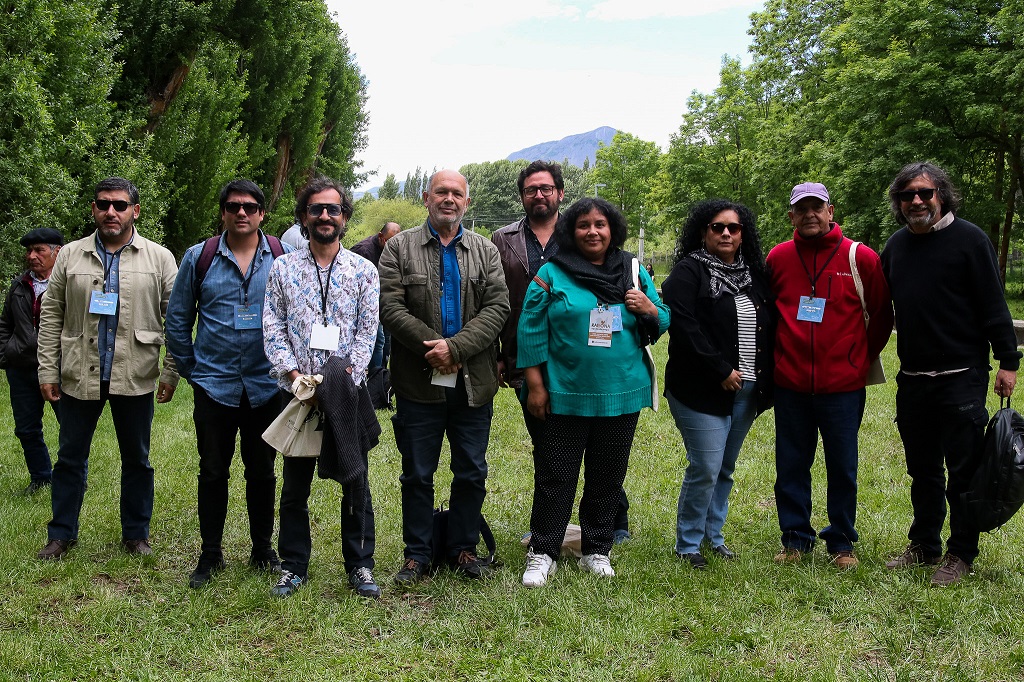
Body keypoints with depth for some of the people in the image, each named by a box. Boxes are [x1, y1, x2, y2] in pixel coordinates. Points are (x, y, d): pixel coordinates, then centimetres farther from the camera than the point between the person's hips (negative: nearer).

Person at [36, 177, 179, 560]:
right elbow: (51, 315, 6)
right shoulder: (70, 256, 5)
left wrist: (171, 373, -5)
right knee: (70, 456, 10)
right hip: (79, 375, 1)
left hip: (135, 377, -1)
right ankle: (62, 534, 24)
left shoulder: (159, 258, 0)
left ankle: (136, 533, 23)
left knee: (137, 458, 9)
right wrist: (48, 370, 1)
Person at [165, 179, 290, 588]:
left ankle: (263, 550, 24)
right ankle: (210, 555, 20)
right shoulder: (199, 258, 2)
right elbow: (177, 319, 8)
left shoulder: (283, 259, 0)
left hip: (266, 386, 0)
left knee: (262, 472, 10)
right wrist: (190, 370, 6)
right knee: (212, 472, 7)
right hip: (214, 386, 0)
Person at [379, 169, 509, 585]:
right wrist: (433, 348, -17)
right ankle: (417, 554, 19)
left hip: (474, 382, 2)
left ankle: (464, 550, 25)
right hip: (418, 383, -2)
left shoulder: (486, 251, 9)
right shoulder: (399, 247, 3)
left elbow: (497, 307, -3)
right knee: (417, 474, 7)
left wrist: (456, 347, -16)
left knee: (472, 473, 10)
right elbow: (390, 306, -7)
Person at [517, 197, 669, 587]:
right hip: (566, 394, -3)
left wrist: (649, 309, -10)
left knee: (607, 477, 12)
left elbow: (663, 324, 13)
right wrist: (535, 384, -6)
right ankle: (542, 554, 14)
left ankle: (596, 551, 27)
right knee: (555, 476, 2)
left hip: (621, 395, 3)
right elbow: (532, 329, -3)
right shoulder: (552, 274, -2)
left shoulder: (634, 273, 7)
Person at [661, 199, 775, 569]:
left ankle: (713, 534, 29)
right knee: (705, 469, -7)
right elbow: (683, 327, -17)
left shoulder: (754, 275, 13)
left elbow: (770, 327, 16)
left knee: (726, 468, 14)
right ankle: (687, 544, 9)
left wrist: (766, 379, 5)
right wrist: (721, 371, -18)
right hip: (702, 392, -6)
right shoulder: (688, 273, -6)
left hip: (746, 391, 6)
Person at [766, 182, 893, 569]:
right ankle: (796, 538, 23)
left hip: (842, 385, -2)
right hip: (790, 385, 2)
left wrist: (861, 358, 6)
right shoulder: (778, 258, 3)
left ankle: (841, 542, 22)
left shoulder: (860, 258, -3)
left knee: (842, 468, 7)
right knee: (791, 467, 9)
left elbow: (881, 316, 5)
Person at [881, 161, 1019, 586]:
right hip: (912, 377, 6)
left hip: (961, 377, -5)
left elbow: (992, 304, -8)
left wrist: (1007, 360, -10)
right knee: (923, 470, 15)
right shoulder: (896, 245, 11)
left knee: (963, 470, 1)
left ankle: (961, 554, 13)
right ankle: (924, 546, 27)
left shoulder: (969, 239, -6)